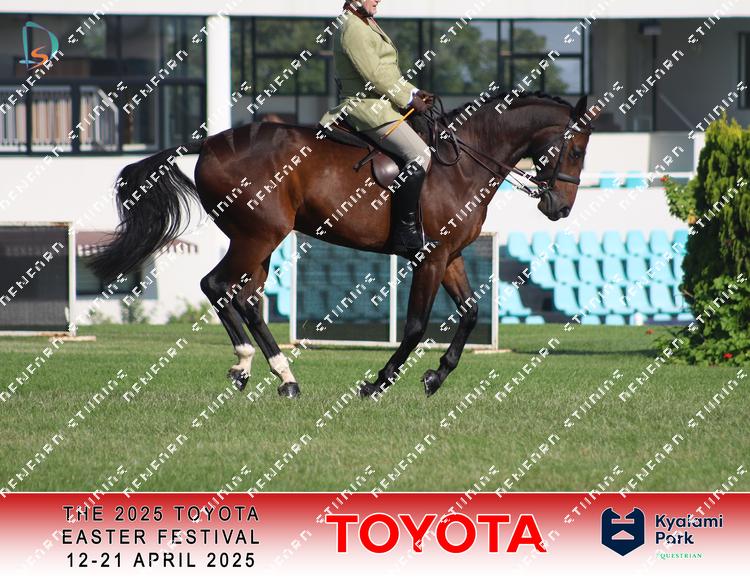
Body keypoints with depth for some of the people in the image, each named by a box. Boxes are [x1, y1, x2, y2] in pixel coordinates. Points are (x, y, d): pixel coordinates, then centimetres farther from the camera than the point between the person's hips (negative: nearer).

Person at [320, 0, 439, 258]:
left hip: (379, 106, 11)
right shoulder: (352, 29, -13)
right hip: (368, 108, -11)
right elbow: (374, 76, -18)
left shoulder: (367, 26, 21)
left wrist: (414, 93, 11)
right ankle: (407, 234, -25)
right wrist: (409, 99, -12)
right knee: (419, 155, -23)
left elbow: (389, 74, 23)